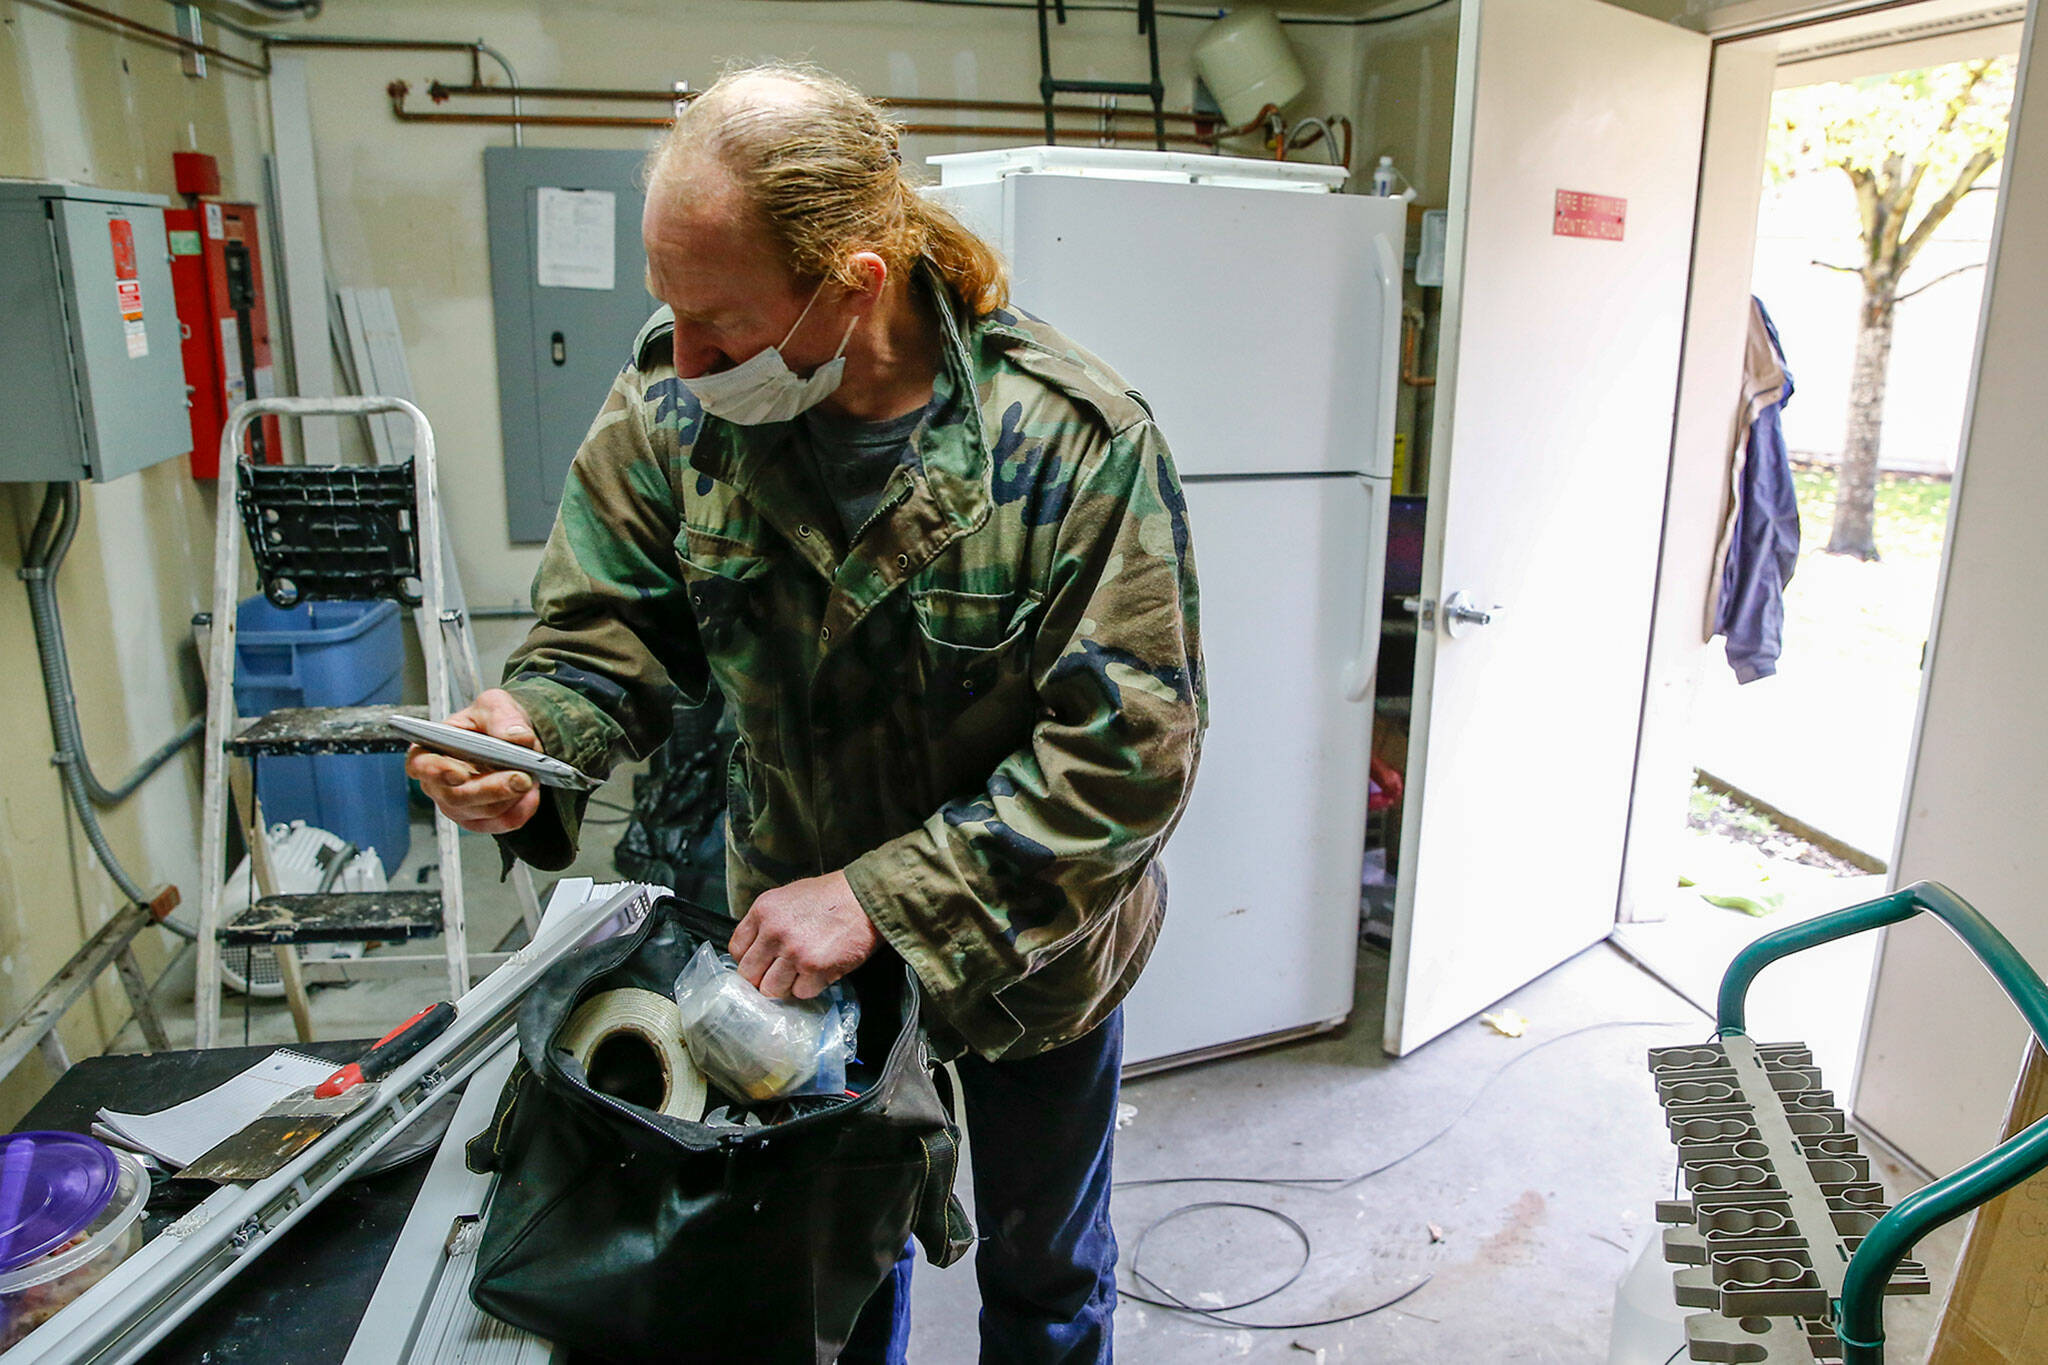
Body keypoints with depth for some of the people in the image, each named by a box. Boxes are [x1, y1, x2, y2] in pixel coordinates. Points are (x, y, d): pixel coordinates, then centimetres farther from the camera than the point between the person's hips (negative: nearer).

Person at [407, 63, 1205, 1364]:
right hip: (793, 932, 3)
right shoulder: (670, 409, -17)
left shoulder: (1079, 439, -28)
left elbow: (1129, 754, -28)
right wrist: (533, 735, -30)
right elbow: (607, 633, -7)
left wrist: (882, 897, -33)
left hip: (1031, 948, -2)